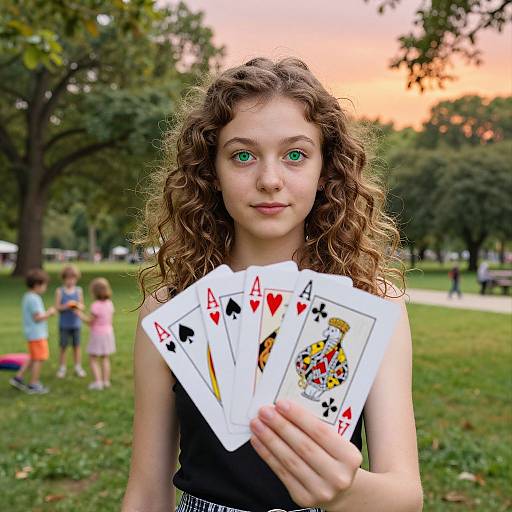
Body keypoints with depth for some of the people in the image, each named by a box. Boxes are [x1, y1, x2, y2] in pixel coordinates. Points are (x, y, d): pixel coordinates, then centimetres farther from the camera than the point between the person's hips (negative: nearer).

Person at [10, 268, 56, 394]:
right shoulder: (34, 299, -20)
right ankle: (33, 385, 9)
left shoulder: (27, 297, 12)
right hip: (37, 334, -10)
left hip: (32, 333, 10)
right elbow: (37, 318, -23)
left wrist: (46, 313, 11)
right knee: (39, 359, 1)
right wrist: (49, 313, -10)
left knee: (33, 358, 22)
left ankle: (18, 377, 23)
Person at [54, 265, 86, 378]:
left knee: (76, 345, 8)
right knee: (63, 346, 4)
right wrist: (66, 306, -22)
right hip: (64, 324, -2)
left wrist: (78, 306, -18)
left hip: (76, 323, 2)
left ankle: (78, 367, 19)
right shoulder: (59, 291, -3)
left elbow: (82, 306, 4)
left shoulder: (79, 290, 3)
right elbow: (57, 307, -5)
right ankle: (62, 368, 16)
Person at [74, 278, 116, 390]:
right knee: (105, 358, 16)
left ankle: (98, 381, -1)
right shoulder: (109, 304, -1)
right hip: (108, 333, 7)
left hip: (97, 334, -7)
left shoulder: (96, 306, -22)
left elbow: (89, 321, -16)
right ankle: (106, 380, 20)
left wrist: (79, 313, -7)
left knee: (93, 359, 4)